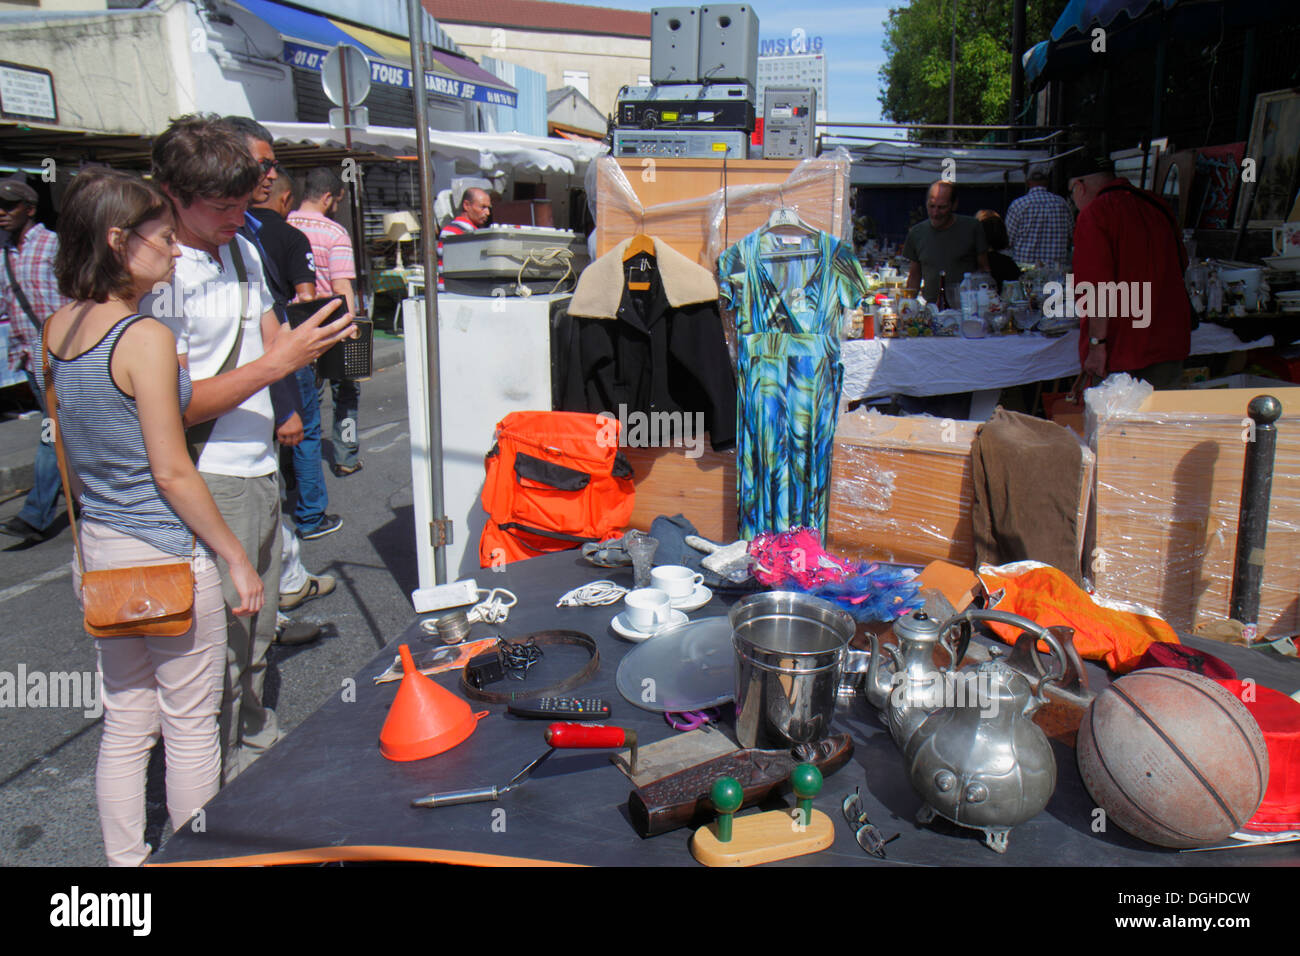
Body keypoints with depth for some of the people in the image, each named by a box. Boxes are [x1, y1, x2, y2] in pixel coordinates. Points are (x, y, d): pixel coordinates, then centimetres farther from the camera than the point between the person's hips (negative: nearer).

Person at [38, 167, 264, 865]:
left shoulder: (58, 328, 5)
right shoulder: (146, 337, -18)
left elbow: (70, 448, 15)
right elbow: (171, 473, -18)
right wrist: (237, 558, -11)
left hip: (99, 551, 8)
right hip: (168, 555, -8)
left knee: (125, 725, 18)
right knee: (190, 728, 9)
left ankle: (126, 862, 31)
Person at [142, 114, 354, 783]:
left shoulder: (242, 250, 10)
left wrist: (309, 341, -1)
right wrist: (277, 363, -23)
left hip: (260, 471, 8)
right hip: (207, 484, -8)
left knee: (257, 633, 19)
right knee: (219, 648, 1)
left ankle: (260, 750, 37)